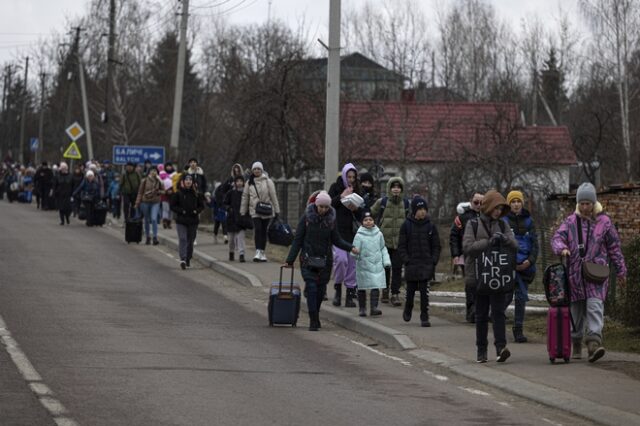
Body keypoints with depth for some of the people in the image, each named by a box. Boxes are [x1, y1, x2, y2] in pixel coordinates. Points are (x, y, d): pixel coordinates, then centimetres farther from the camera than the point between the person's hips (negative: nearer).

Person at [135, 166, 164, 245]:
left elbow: (163, 191, 9)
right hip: (145, 202, 1)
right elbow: (140, 192, 2)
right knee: (147, 220, 9)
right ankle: (148, 237, 21)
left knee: (154, 219, -16)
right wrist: (137, 203, 0)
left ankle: (155, 237, -12)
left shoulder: (159, 181, 0)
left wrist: (158, 191, -12)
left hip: (155, 203, -1)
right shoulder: (145, 181, -2)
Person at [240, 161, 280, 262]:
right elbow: (245, 197, 11)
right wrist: (242, 212, 9)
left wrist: (277, 210, 1)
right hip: (254, 210, 0)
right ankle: (258, 252, -19)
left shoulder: (268, 182, 1)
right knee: (258, 229, -16)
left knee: (264, 231, 6)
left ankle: (262, 252, 17)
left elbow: (273, 196, 2)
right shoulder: (249, 183, 6)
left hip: (266, 211, 0)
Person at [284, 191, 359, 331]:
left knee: (320, 290, 6)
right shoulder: (307, 217, -5)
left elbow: (336, 240, 10)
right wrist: (290, 260, -5)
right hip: (308, 259, -3)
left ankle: (315, 317, 25)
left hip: (325, 260, 3)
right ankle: (313, 321, -11)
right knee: (311, 288, -12)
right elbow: (298, 239, -3)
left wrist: (350, 248, -6)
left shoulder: (331, 219, 2)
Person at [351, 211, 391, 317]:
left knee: (376, 286, -9)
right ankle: (362, 308, 18)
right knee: (362, 288, 6)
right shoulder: (359, 236, -4)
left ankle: (374, 307, -11)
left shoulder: (378, 234, 6)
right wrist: (355, 253, -29)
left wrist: (386, 261, 8)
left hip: (377, 265, 2)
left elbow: (383, 249, 16)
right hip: (363, 266, -2)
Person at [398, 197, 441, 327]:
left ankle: (424, 317, 0)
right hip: (411, 266, 0)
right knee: (410, 291, 11)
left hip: (426, 266, 0)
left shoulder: (430, 226, 3)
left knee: (424, 292, -5)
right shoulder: (406, 225, -1)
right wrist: (406, 261, -9)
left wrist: (433, 261, -4)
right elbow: (401, 246, 1)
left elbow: (436, 246, 8)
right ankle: (407, 310, 36)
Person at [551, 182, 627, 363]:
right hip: (575, 273, 2)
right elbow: (557, 237, -1)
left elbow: (614, 247, 9)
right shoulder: (571, 221, 8)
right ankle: (576, 343, 22)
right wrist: (562, 248, -25)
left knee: (595, 306, -17)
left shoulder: (604, 222, 4)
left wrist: (621, 271, 11)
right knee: (577, 309, 9)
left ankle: (594, 341, -27)